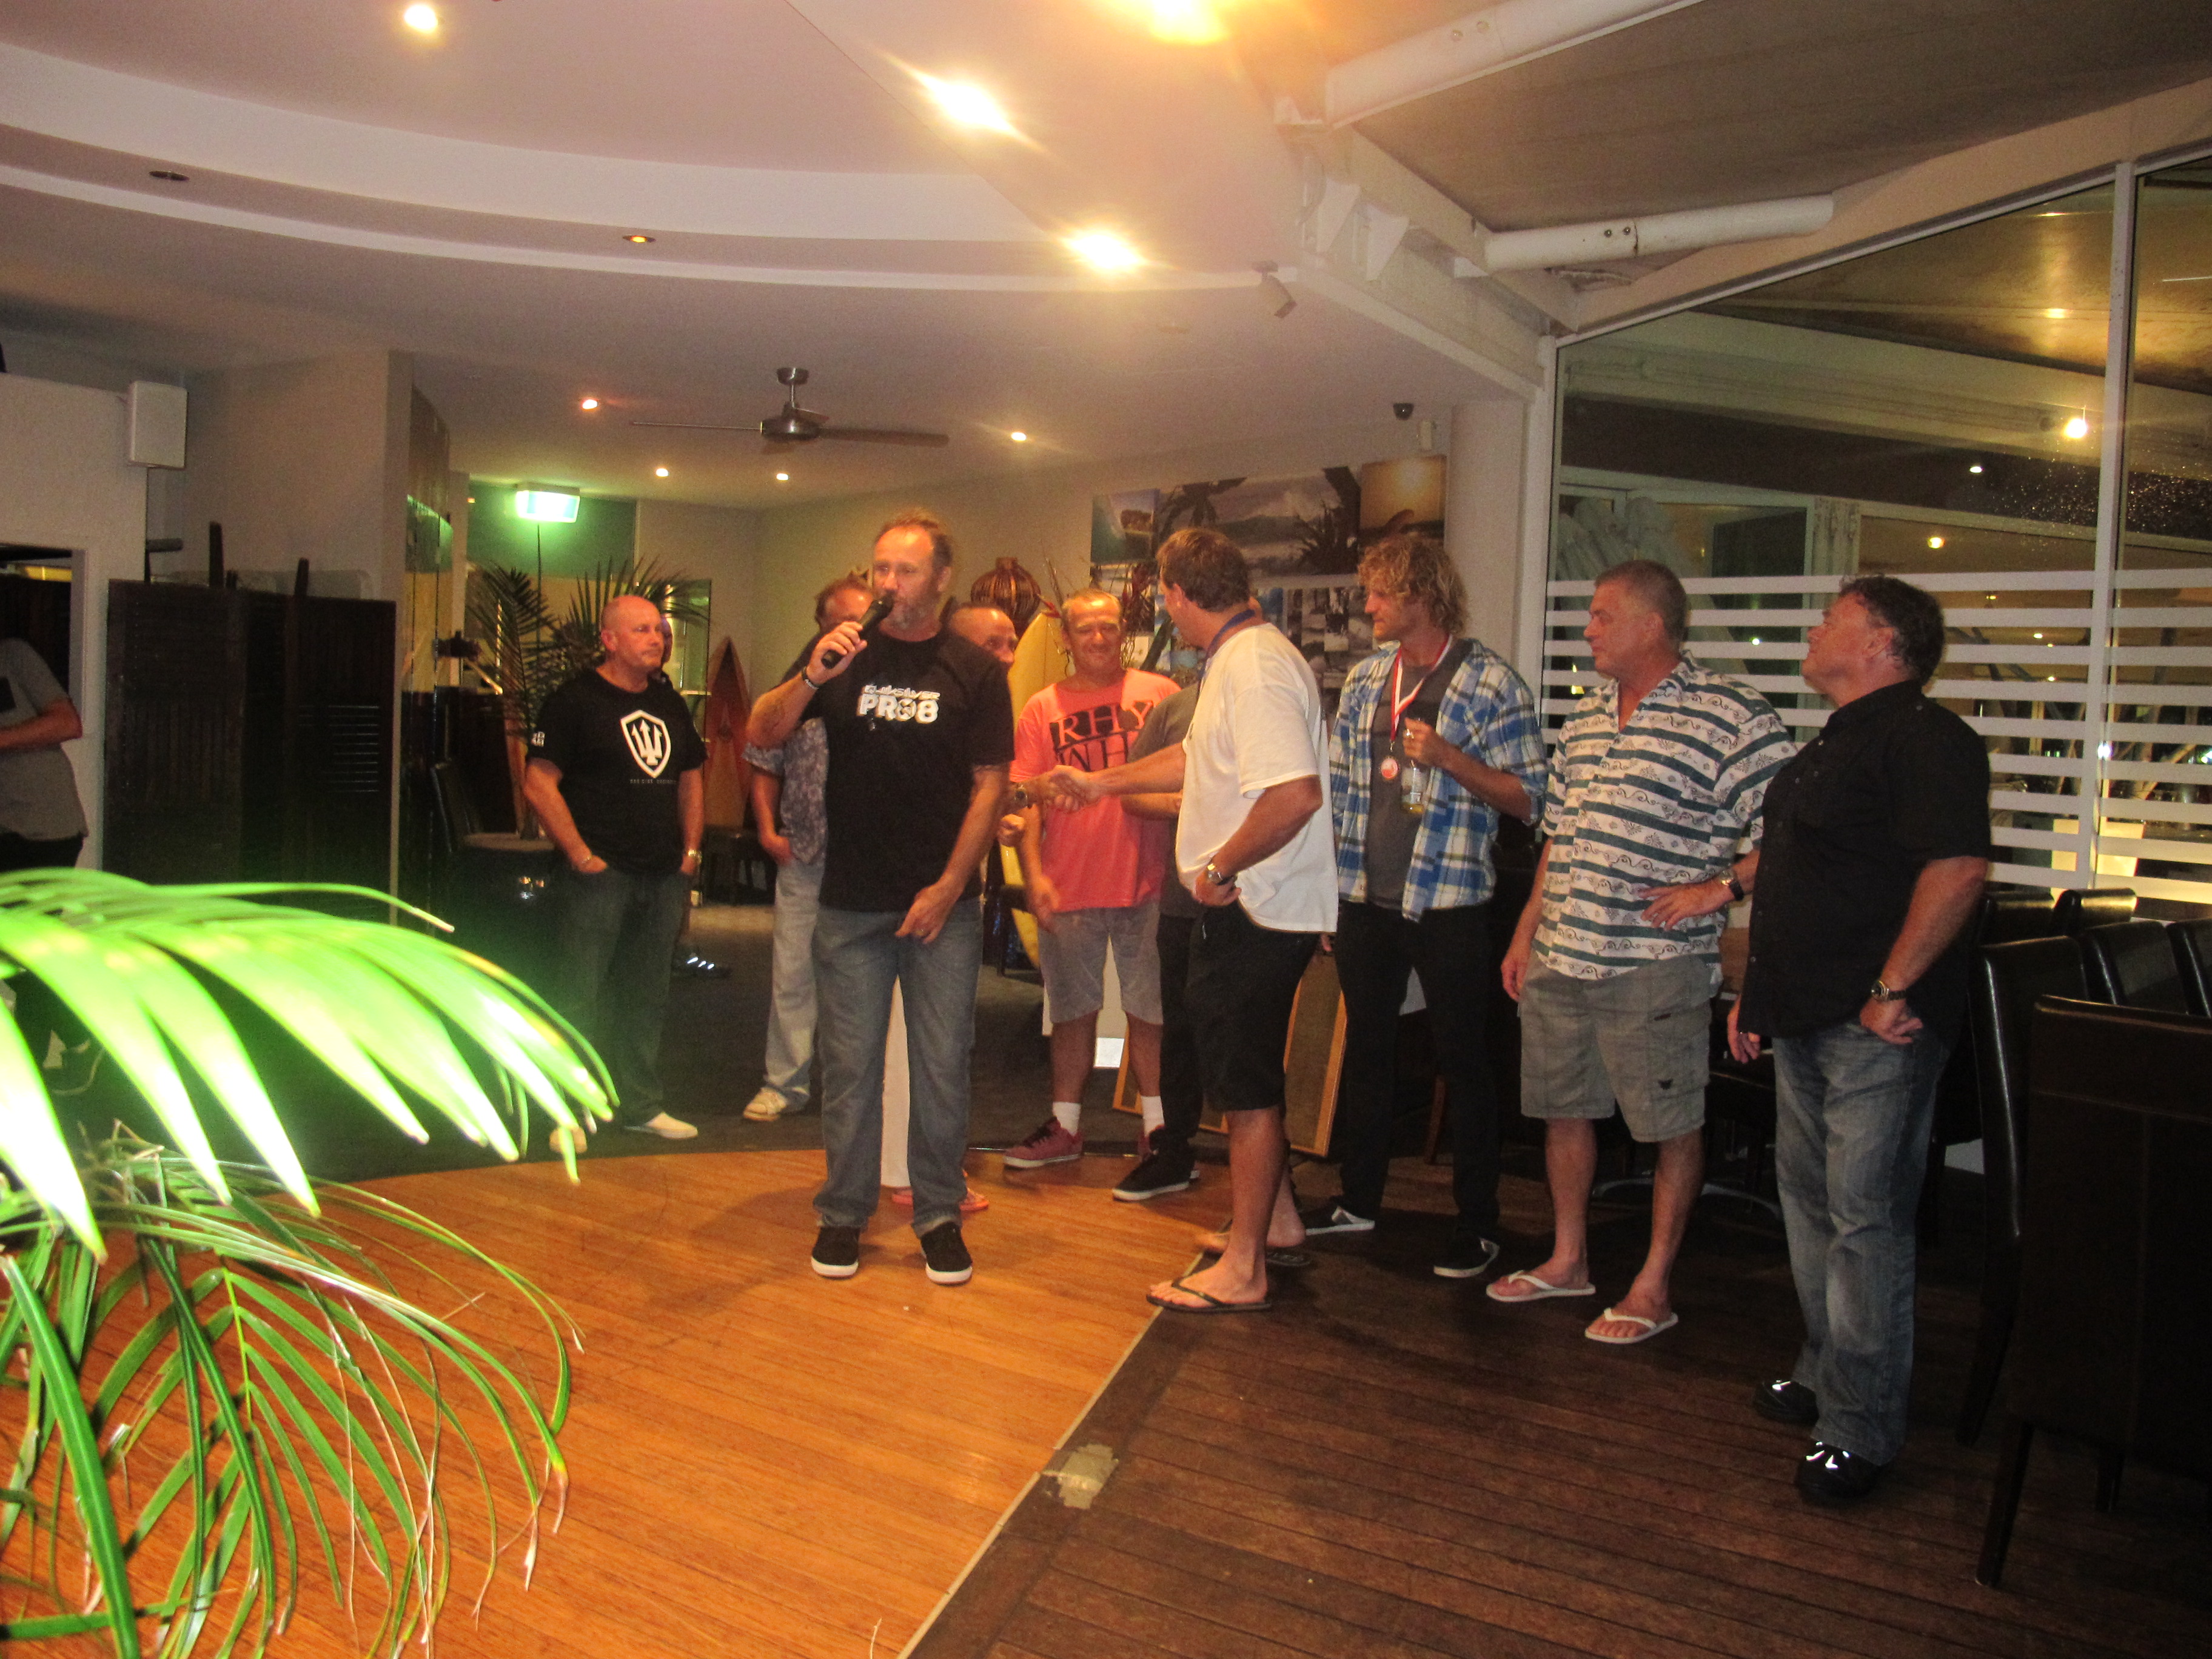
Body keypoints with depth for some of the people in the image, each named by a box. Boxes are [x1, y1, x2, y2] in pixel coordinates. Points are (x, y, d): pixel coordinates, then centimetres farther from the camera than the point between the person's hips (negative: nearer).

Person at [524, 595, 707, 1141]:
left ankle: (642, 1104, 22)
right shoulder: (575, 698, -4)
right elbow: (539, 783, -11)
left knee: (647, 995, 12)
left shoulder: (669, 704, 16)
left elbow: (691, 778, 24)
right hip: (600, 875, -6)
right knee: (578, 993, -4)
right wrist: (582, 855, -14)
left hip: (664, 876, 6)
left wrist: (691, 850, 13)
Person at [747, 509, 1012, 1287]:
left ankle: (939, 1214, 19)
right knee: (849, 1064, 6)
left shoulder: (976, 671, 2)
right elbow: (762, 735, 2)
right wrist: (812, 677, -17)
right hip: (851, 903, 1)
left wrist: (949, 886, -7)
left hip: (943, 904, -1)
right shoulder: (841, 654, 6)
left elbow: (990, 784, 0)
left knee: (943, 1067, 4)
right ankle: (844, 1213, 20)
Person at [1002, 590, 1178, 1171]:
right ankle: (1065, 1127, 23)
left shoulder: (1160, 695, 3)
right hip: (1069, 887, 1)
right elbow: (1026, 800, 1)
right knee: (1073, 1011, 11)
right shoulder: (1043, 709, 5)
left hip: (1147, 883, -1)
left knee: (1151, 1012, 5)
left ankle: (1158, 1128, 18)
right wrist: (1033, 873, -9)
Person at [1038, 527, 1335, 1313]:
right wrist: (1101, 783, 35)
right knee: (1248, 1073, 21)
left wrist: (1220, 868, -21)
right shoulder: (1238, 660, 14)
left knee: (1248, 1085, -2)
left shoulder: (1254, 666, -20)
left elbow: (1296, 794, -32)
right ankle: (1275, 1217, 36)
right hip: (1244, 907, 10)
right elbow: (1196, 758, 29)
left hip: (1255, 912, -10)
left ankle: (1242, 1270, 8)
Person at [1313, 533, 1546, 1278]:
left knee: (1462, 1060, 3)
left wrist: (1446, 757, -22)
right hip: (1364, 899, 6)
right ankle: (1359, 1197, 30)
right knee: (1365, 1047, 15)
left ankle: (1477, 1223, 15)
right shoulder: (1365, 679, 9)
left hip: (1447, 903, -6)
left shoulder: (1490, 683, -8)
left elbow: (1527, 798, -10)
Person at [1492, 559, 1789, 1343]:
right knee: (1562, 1108, 16)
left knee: (1673, 1126, 4)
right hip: (1560, 957, 7)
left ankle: (1653, 1289, 16)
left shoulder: (1730, 714, -9)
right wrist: (1525, 935, 17)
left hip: (1656, 964, -7)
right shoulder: (1585, 718, 14)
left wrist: (1719, 886, -19)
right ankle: (1568, 1260, 32)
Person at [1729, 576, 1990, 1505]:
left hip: (1874, 1026, -10)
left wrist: (1892, 989, -24)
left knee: (1866, 1219, -5)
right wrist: (1758, 990, 22)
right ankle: (1824, 1376, 33)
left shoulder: (1923, 736, -13)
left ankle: (1861, 1430, 4)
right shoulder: (1832, 746, 19)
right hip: (1808, 1018, 10)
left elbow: (1960, 867, -25)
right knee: (1810, 1199, 18)